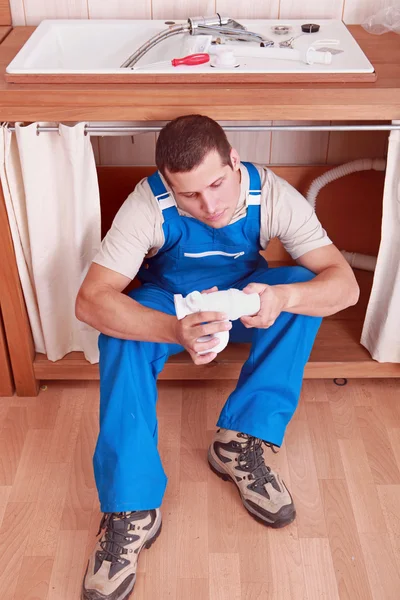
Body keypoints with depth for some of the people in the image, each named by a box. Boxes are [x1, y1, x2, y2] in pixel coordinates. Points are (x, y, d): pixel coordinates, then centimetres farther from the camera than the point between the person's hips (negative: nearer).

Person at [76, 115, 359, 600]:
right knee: (120, 336, -33)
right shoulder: (148, 205, -30)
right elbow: (90, 300, -38)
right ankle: (131, 508, -27)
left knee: (304, 286, -29)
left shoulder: (272, 195, -26)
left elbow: (345, 284, -29)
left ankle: (241, 442, -23)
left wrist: (284, 296, -52)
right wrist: (176, 330, -55)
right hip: (168, 303, -1)